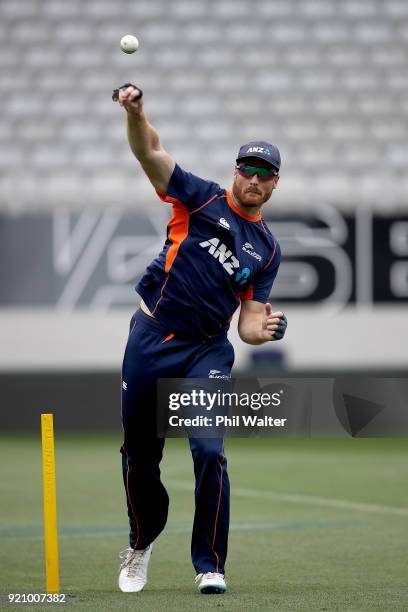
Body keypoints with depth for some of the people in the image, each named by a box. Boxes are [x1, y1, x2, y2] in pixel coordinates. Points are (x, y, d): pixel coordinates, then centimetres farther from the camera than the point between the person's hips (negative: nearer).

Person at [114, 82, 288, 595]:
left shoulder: (267, 249, 12)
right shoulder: (203, 198, 4)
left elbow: (248, 323, 10)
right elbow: (149, 153, -9)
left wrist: (265, 329, -14)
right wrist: (135, 112, -28)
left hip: (207, 351, 1)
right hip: (150, 339, -1)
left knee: (209, 451, -18)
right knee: (139, 454, 7)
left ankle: (210, 565, -7)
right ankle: (142, 540, 35)